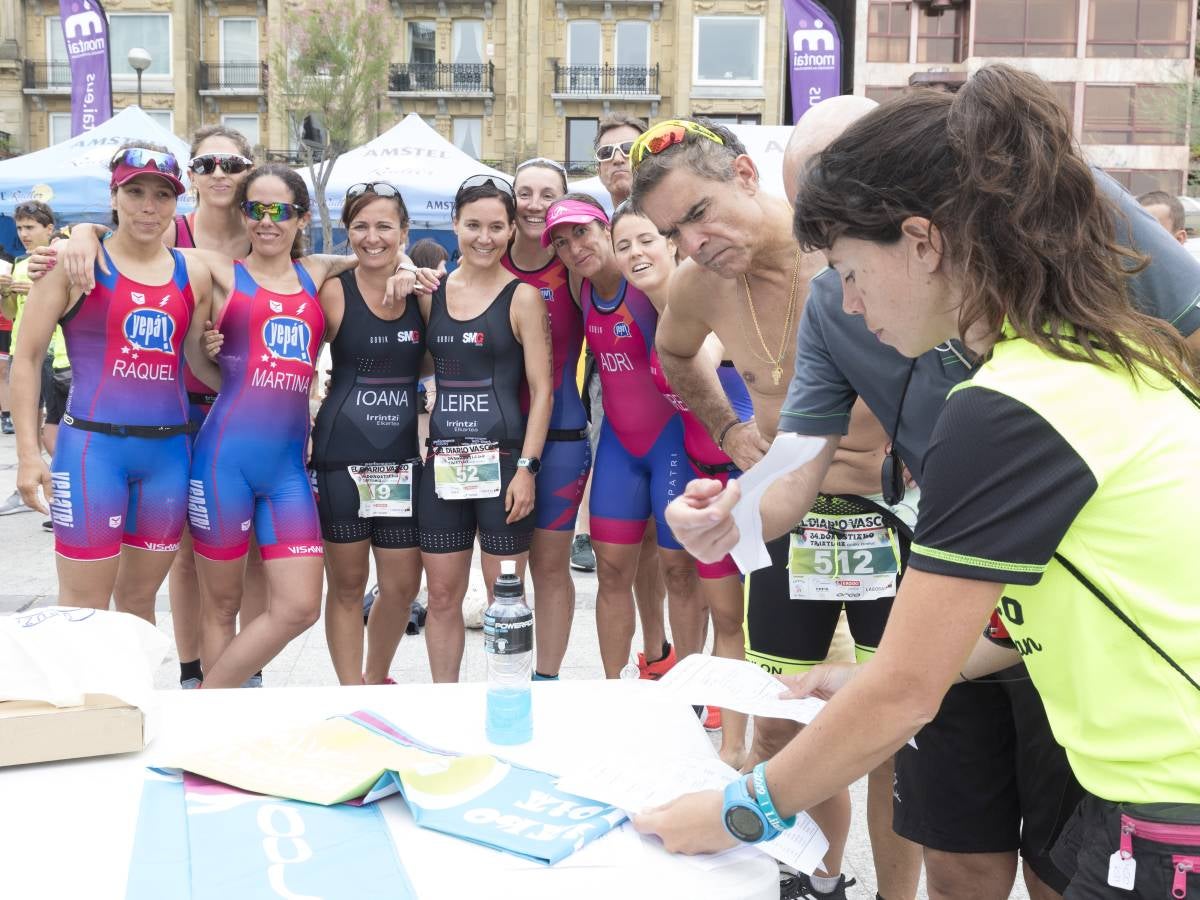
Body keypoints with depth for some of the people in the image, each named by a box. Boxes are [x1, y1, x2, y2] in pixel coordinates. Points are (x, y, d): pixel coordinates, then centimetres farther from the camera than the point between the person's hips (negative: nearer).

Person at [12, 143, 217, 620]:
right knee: (84, 610, -1)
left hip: (169, 450, 4)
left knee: (139, 600, 15)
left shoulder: (193, 276, 9)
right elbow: (27, 357, -2)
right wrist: (28, 452, -8)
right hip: (93, 445, -4)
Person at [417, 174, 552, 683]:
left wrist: (527, 468, -12)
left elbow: (541, 389, -6)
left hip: (503, 459, -4)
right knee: (442, 596, 10)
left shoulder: (521, 298, -3)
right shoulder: (430, 293, 9)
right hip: (443, 459, 4)